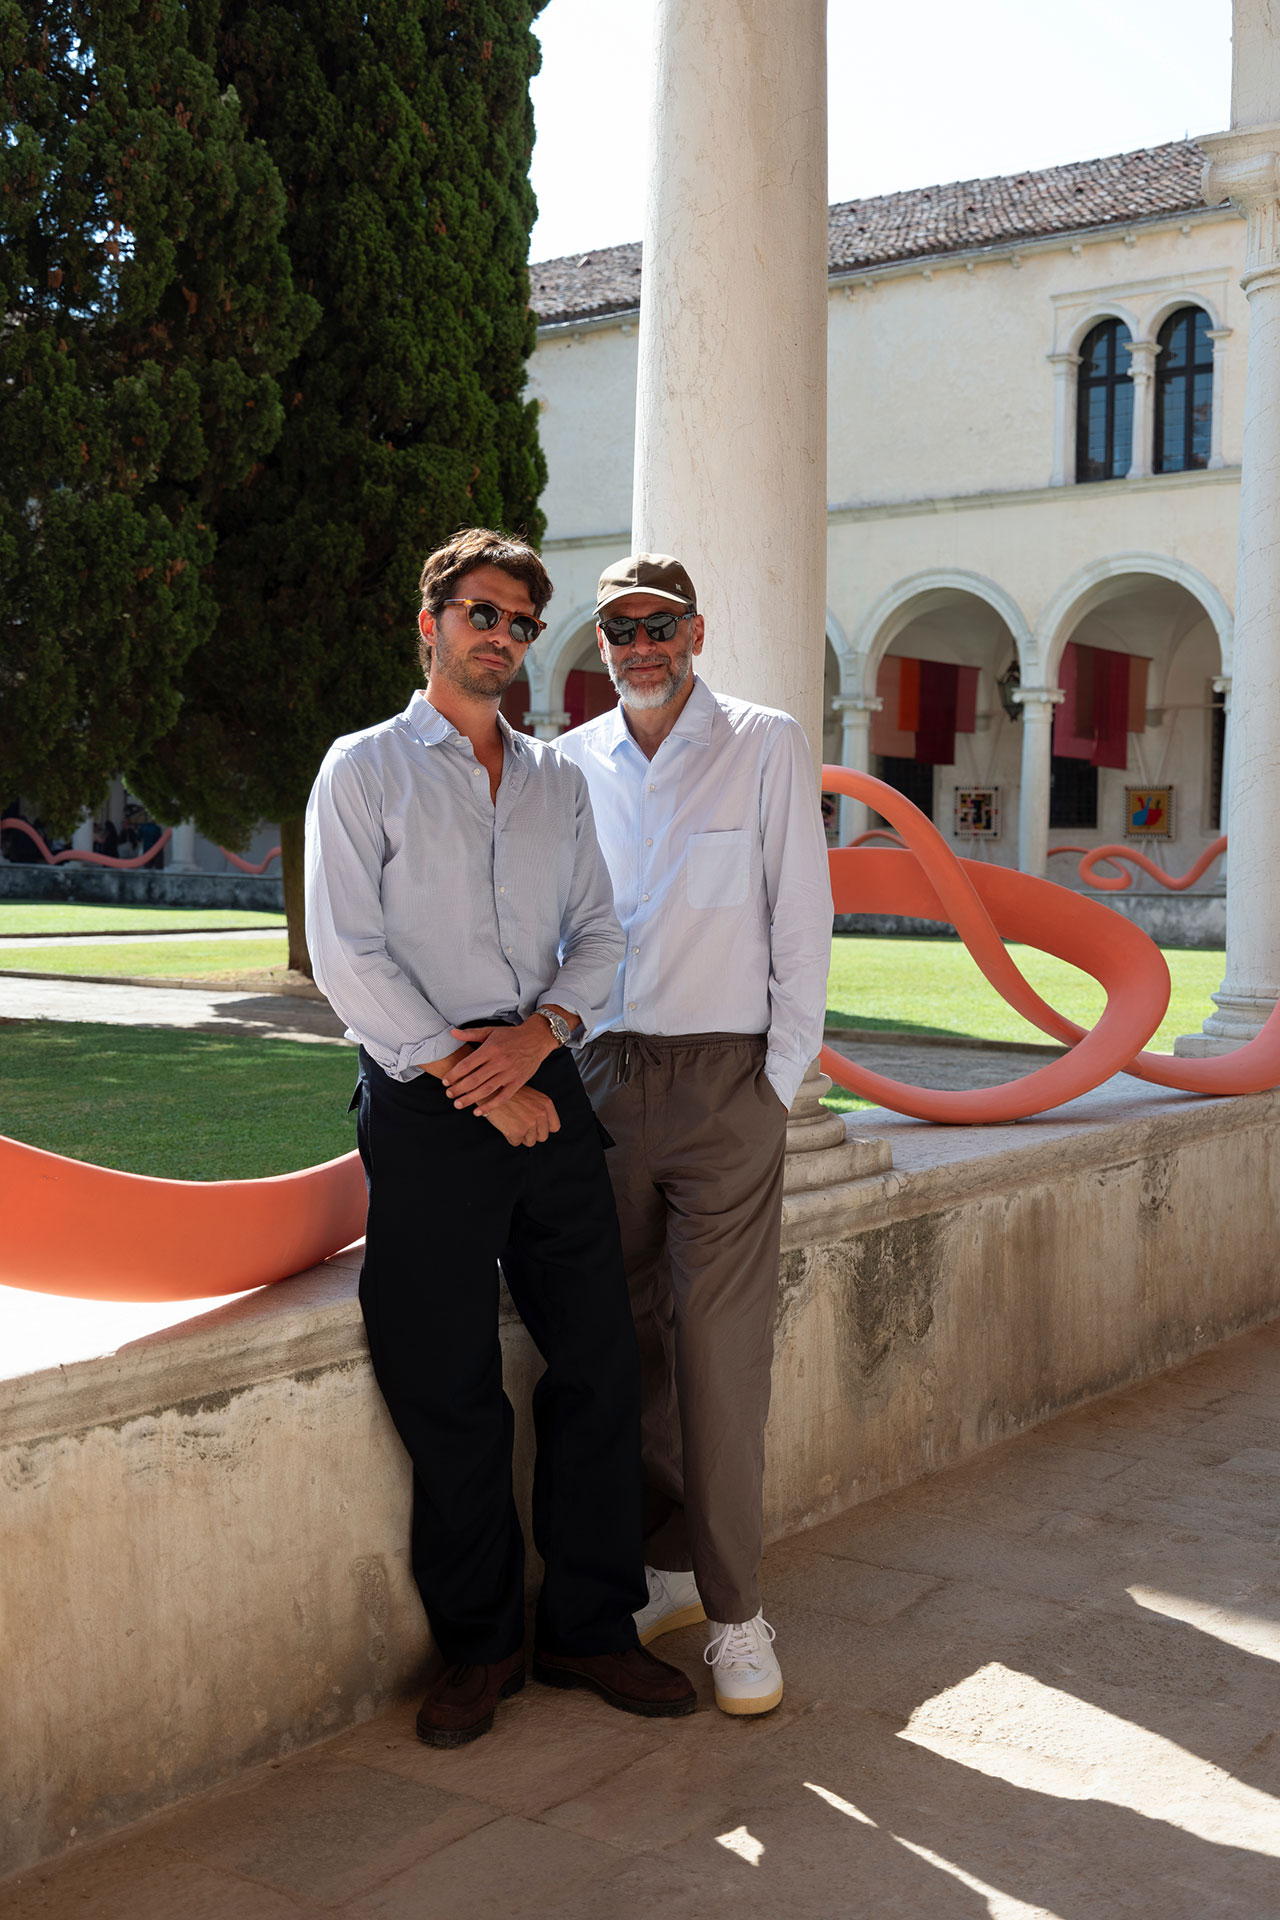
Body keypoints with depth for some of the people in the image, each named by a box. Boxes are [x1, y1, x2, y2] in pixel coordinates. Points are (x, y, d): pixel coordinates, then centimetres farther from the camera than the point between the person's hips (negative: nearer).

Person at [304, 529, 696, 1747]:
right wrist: (471, 1078, -11)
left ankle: (590, 1628, 19)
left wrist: (540, 1031, -7)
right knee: (448, 1388, 1)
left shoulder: (558, 781, 16)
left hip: (543, 1085, 4)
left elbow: (598, 934, 13)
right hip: (424, 1101, -4)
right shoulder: (365, 768, 2)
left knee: (599, 1363, 4)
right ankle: (480, 1644, 17)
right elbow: (346, 954, -7)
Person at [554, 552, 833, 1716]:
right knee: (630, 1338, 7)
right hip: (604, 1077, 3)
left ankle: (736, 1610, 4)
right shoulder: (571, 764, 10)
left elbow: (801, 926, 0)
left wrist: (780, 1082, -5)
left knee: (722, 1348, -5)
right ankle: (668, 1566, 22)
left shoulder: (768, 747, 1)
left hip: (727, 1077, -3)